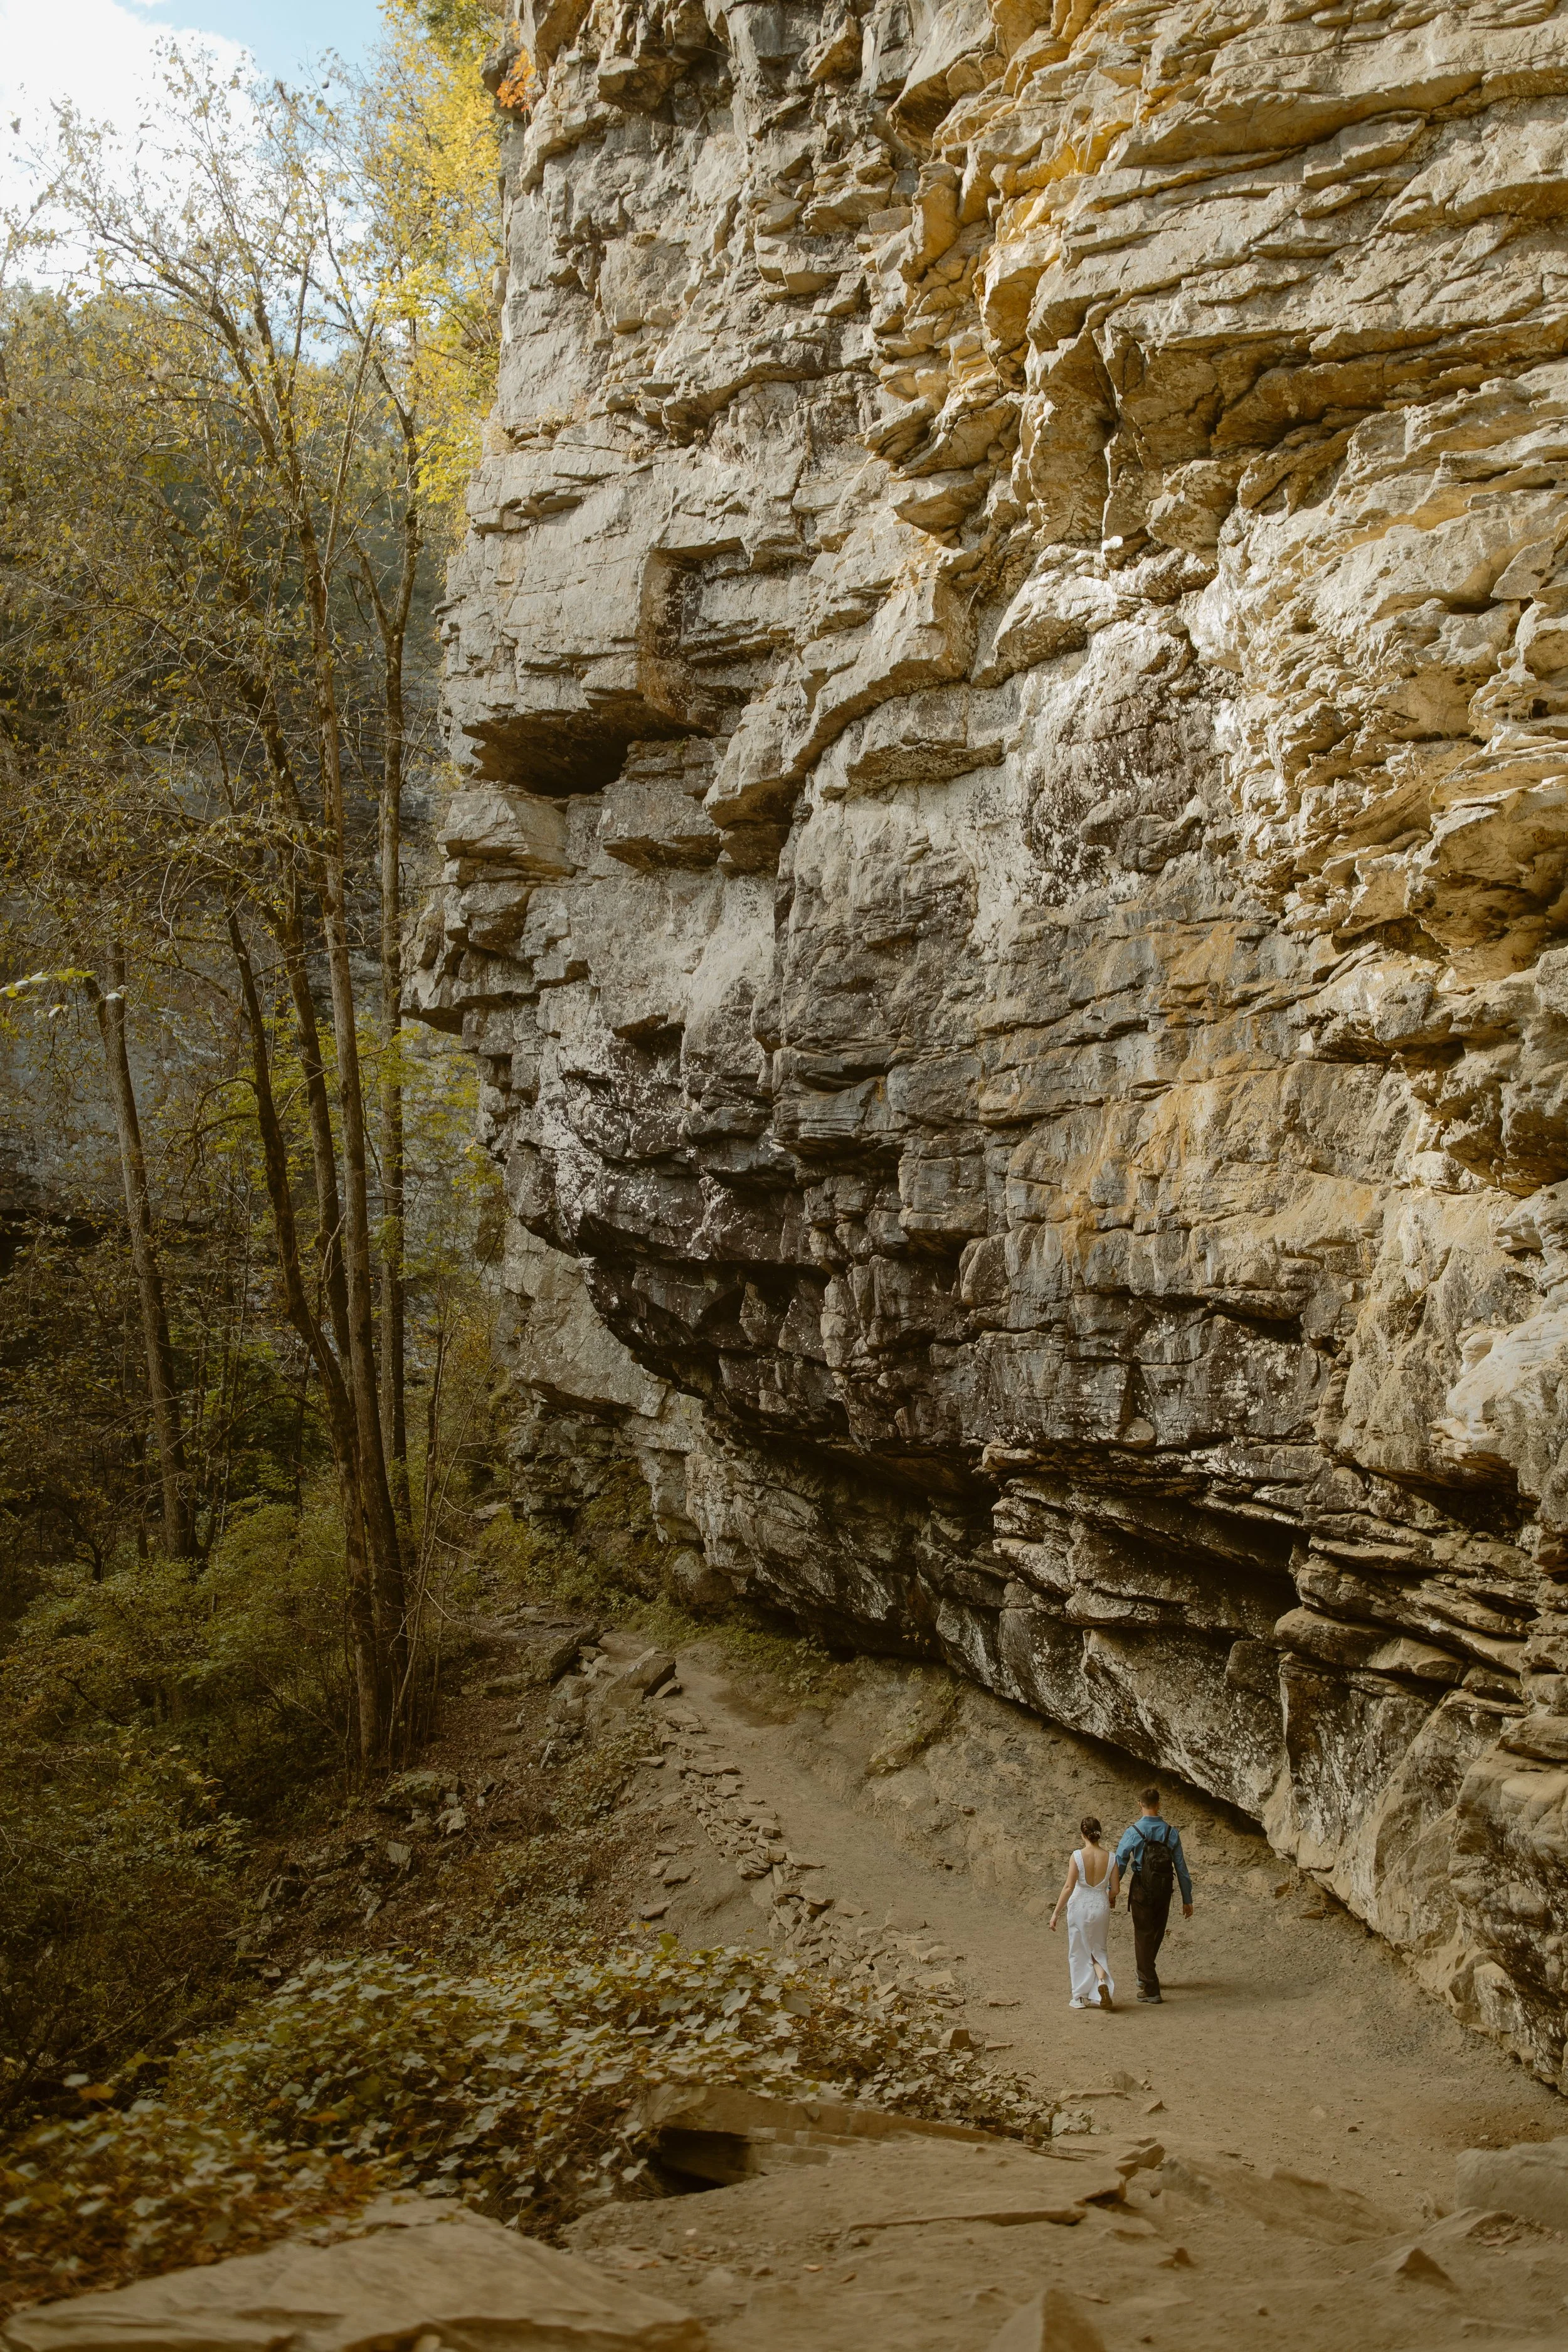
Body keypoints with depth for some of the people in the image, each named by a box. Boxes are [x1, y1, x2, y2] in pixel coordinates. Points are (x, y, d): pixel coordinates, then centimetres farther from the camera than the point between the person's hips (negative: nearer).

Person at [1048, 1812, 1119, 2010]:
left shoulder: (1077, 1856, -15)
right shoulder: (1110, 1857, -7)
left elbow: (1068, 1887, -18)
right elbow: (1114, 1890, -2)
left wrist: (1056, 1913, -12)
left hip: (1079, 1907, -2)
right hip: (1101, 1907, 2)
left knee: (1079, 1952, 14)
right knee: (1098, 1950, 20)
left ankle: (1081, 1997, 20)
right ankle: (1102, 1981, -8)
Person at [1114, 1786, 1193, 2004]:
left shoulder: (1133, 1832, -11)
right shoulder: (1171, 1833, -3)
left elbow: (1119, 1864, -8)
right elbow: (1181, 1867, 0)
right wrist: (1187, 1899, 6)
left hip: (1142, 1890, -3)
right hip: (1164, 1891, 4)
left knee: (1143, 1937, 4)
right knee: (1156, 1935, 21)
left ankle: (1151, 1989, 2)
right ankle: (1144, 1975, 41)